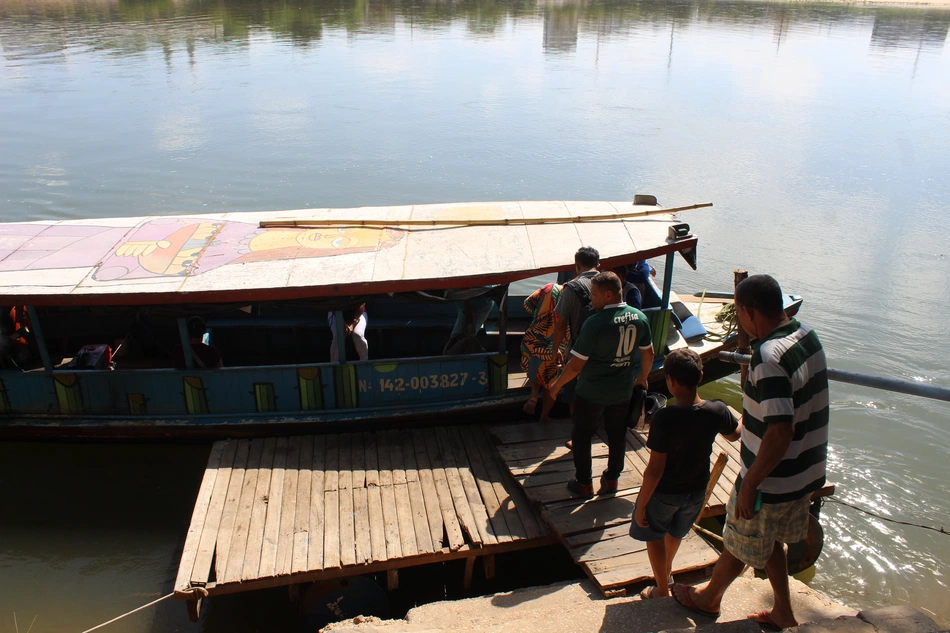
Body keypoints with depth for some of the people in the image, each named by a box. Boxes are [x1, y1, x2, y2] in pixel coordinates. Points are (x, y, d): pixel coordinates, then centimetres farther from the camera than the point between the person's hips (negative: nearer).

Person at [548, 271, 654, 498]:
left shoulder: (595, 323, -25)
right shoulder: (639, 318, -6)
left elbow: (576, 364, -21)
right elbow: (648, 353, 7)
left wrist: (557, 385, -6)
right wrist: (643, 376, 25)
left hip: (592, 393, -5)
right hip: (623, 392, 6)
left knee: (582, 436, 14)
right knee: (617, 436, 21)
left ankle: (584, 484, 23)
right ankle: (612, 479, 35)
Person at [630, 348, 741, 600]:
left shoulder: (665, 418, -32)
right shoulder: (717, 411, -18)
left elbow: (655, 469, -26)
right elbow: (734, 435, 6)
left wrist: (641, 505, -14)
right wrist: (747, 416, 27)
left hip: (664, 492, -5)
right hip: (696, 490, 5)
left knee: (654, 537, 22)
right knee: (676, 533, 32)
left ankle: (662, 591, 35)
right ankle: (666, 572, 57)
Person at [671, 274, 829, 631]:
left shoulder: (769, 359, -30)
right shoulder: (807, 336, -1)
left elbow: (781, 431, -34)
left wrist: (749, 484, -26)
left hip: (772, 480, -8)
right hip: (806, 471, 8)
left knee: (739, 545, 17)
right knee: (769, 540, 28)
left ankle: (709, 599, 40)